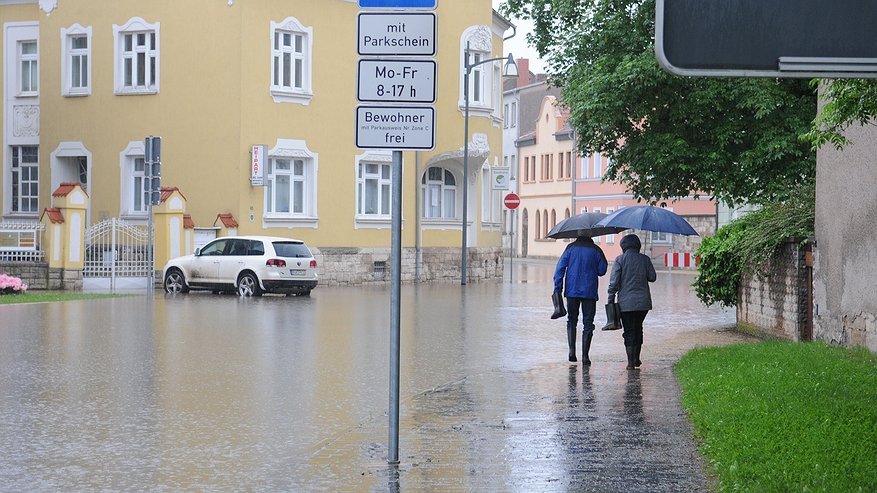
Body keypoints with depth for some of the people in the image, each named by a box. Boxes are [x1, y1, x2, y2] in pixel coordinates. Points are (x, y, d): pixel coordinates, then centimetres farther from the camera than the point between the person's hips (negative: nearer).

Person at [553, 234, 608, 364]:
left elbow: (560, 268, -4)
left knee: (571, 320, 16)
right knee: (588, 324, 5)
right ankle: (585, 356, -1)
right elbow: (602, 270, 3)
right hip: (589, 292, -1)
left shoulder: (571, 248, 1)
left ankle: (572, 350, -1)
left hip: (572, 291, 1)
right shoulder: (596, 250, -2)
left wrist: (557, 289, -1)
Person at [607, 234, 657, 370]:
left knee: (629, 330, 1)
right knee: (638, 328, 19)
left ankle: (631, 361, -6)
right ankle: (636, 358, 24)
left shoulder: (620, 259, -5)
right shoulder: (645, 259, 2)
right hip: (643, 301, 3)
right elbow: (652, 277, 6)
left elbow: (614, 281, -9)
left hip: (626, 302, -3)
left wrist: (611, 298, -3)